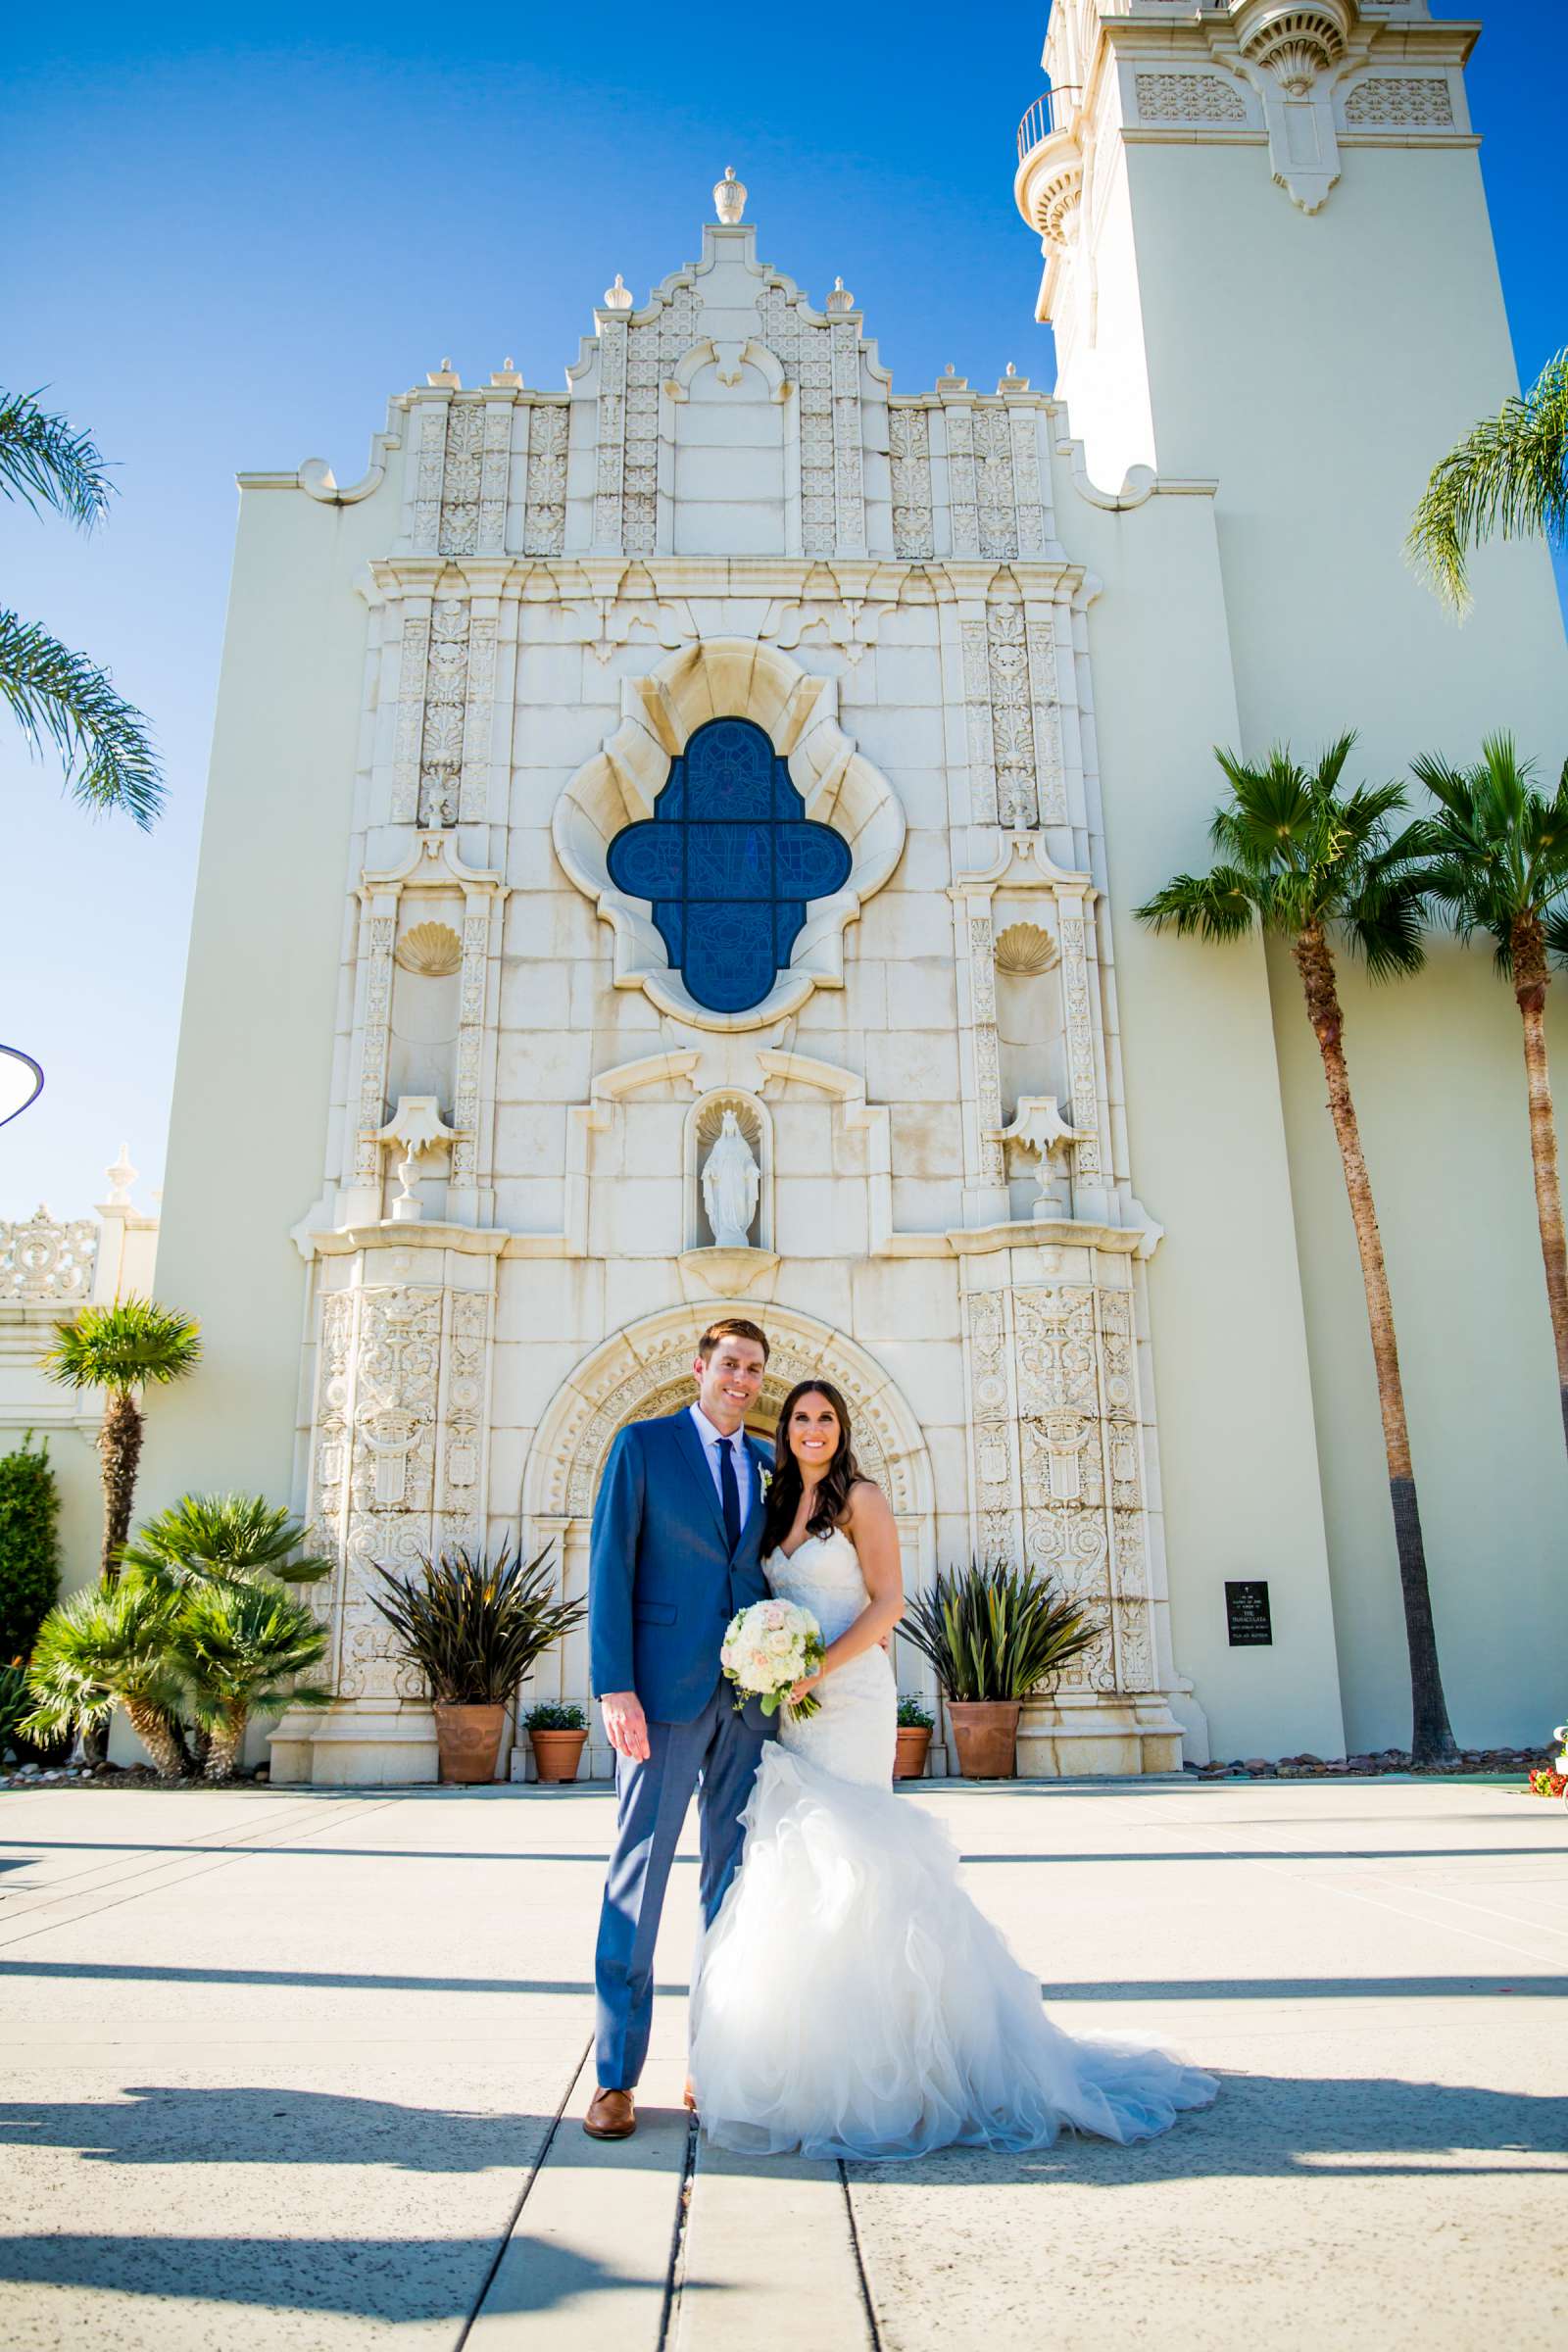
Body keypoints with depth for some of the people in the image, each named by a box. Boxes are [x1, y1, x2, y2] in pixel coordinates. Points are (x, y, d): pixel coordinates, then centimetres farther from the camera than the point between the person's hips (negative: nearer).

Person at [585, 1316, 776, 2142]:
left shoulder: (769, 1466, 13)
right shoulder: (644, 1445, 0)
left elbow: (774, 1576, 15)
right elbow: (609, 1566, -5)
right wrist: (614, 1687, -13)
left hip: (747, 1693, 4)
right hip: (666, 1687, -4)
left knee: (732, 1879, 9)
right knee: (639, 1872, 0)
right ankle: (616, 2075, 10)